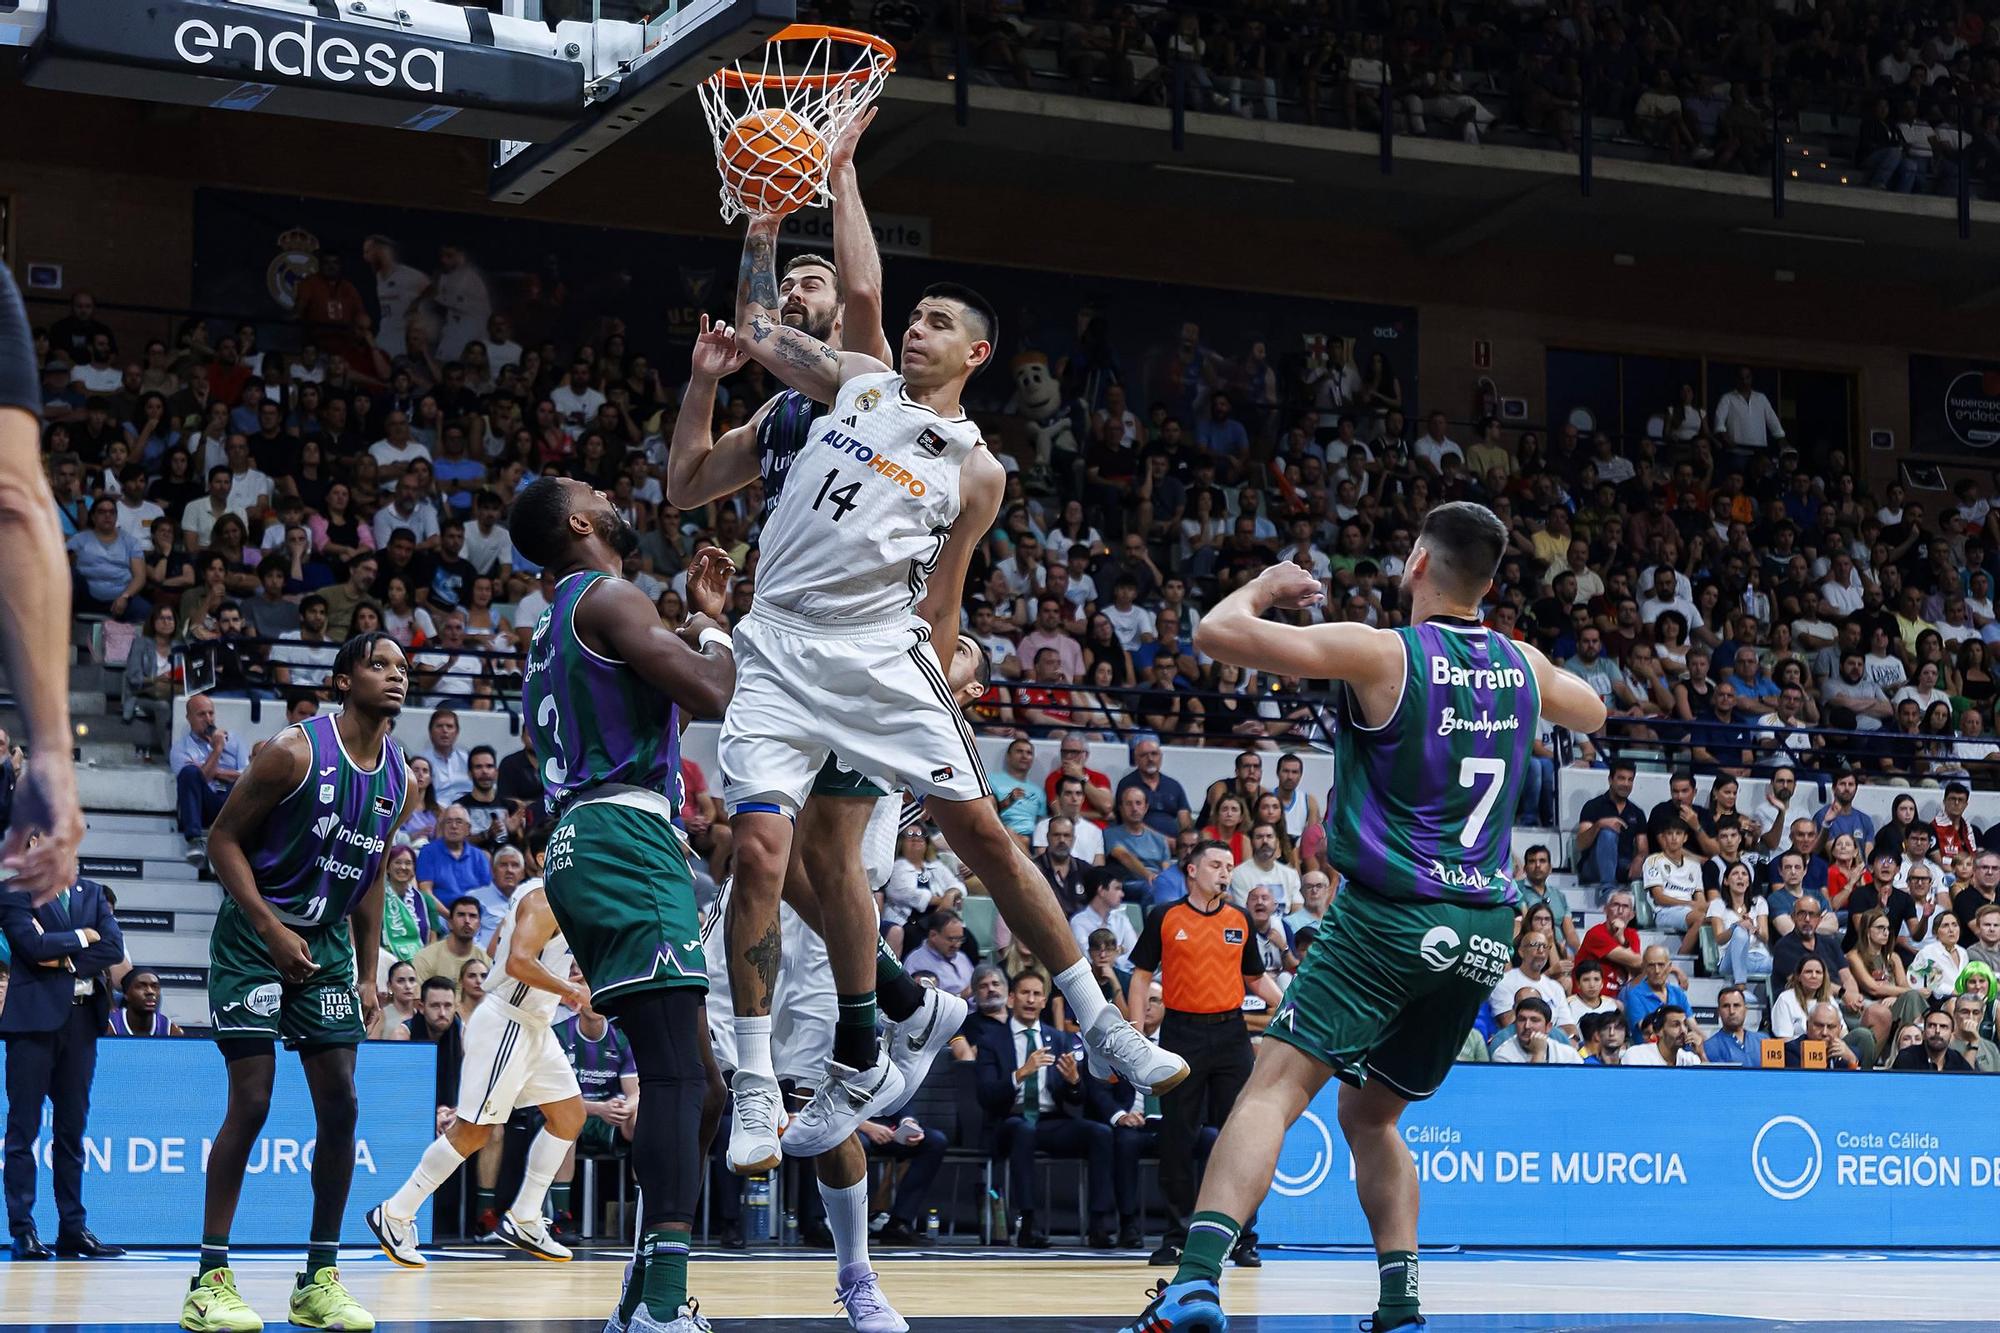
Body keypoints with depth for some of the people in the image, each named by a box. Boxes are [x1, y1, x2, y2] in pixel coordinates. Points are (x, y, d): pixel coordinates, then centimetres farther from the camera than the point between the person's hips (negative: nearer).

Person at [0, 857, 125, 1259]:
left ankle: (73, 1228, 9)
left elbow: (114, 949, 3)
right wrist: (80, 937, -3)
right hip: (35, 1018, -5)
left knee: (72, 1128, 7)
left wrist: (66, 960, -9)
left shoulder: (92, 894, 15)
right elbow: (33, 945, -15)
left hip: (82, 1019, 5)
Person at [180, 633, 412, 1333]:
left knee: (340, 1104, 1)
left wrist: (368, 975, 10)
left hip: (327, 942, 6)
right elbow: (223, 839, -12)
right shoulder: (297, 751, -16)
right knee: (251, 1102, -11)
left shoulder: (399, 777, 4)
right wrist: (271, 928, -19)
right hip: (253, 935, -6)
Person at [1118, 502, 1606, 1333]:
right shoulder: (1523, 666, 10)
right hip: (1485, 930, 6)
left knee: (1274, 1089, -13)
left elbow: (1218, 633, -10)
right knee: (1370, 1116, 22)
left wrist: (1266, 586, 10)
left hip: (1392, 915, -6)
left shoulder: (1381, 653, -7)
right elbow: (1592, 715, 34)